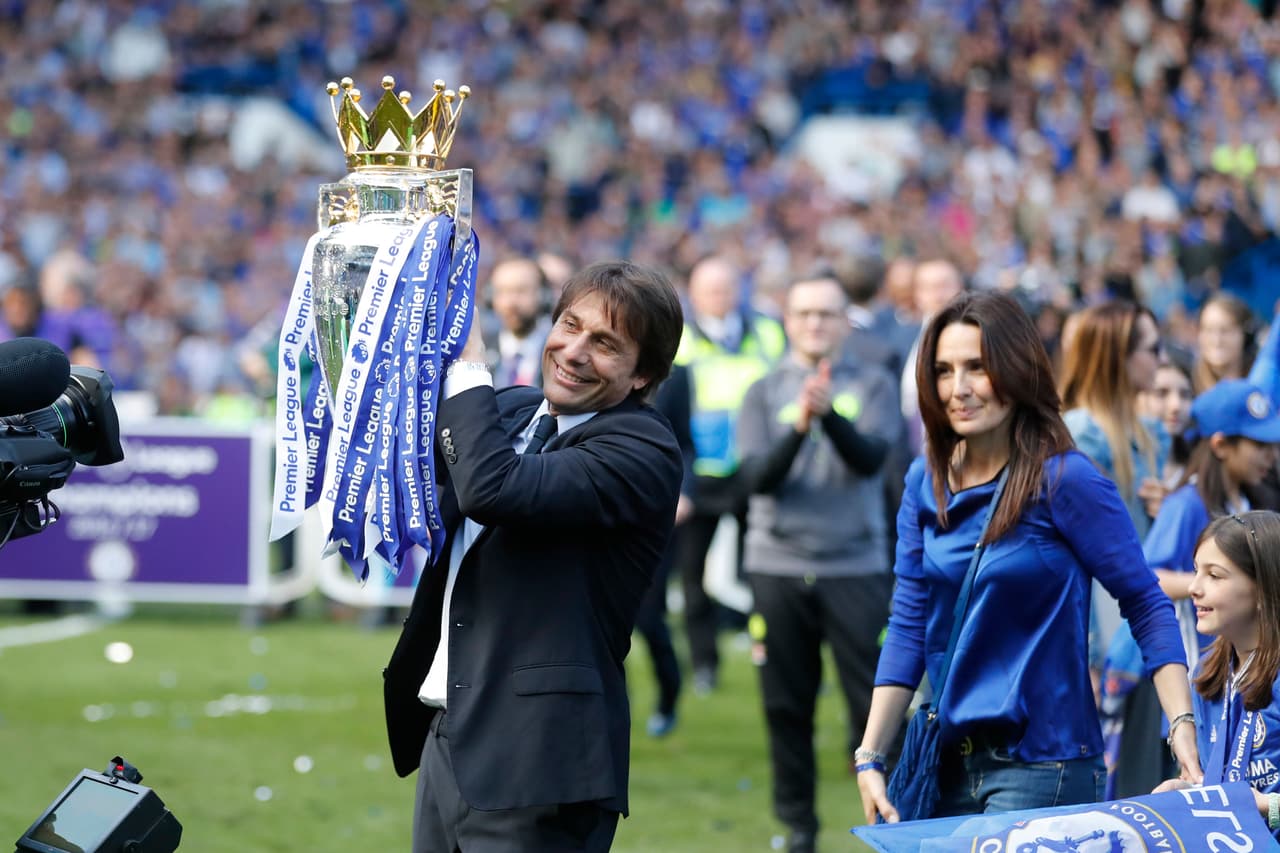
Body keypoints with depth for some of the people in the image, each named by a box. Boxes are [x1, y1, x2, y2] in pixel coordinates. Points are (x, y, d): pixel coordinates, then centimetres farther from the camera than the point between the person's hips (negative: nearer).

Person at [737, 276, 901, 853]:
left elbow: (870, 458, -11)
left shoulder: (873, 385, 5)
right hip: (778, 568, 1)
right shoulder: (764, 393, 7)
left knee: (874, 697, -6)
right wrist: (798, 427, -22)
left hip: (856, 567, -1)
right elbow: (757, 476, -5)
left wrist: (830, 414, -28)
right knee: (786, 705, 4)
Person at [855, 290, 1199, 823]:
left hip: (1042, 766, -6)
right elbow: (908, 627, 6)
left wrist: (1182, 725, -19)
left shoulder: (1064, 480, -11)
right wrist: (870, 758, -2)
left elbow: (1146, 605, -8)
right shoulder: (926, 483, 5)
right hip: (953, 759, 6)